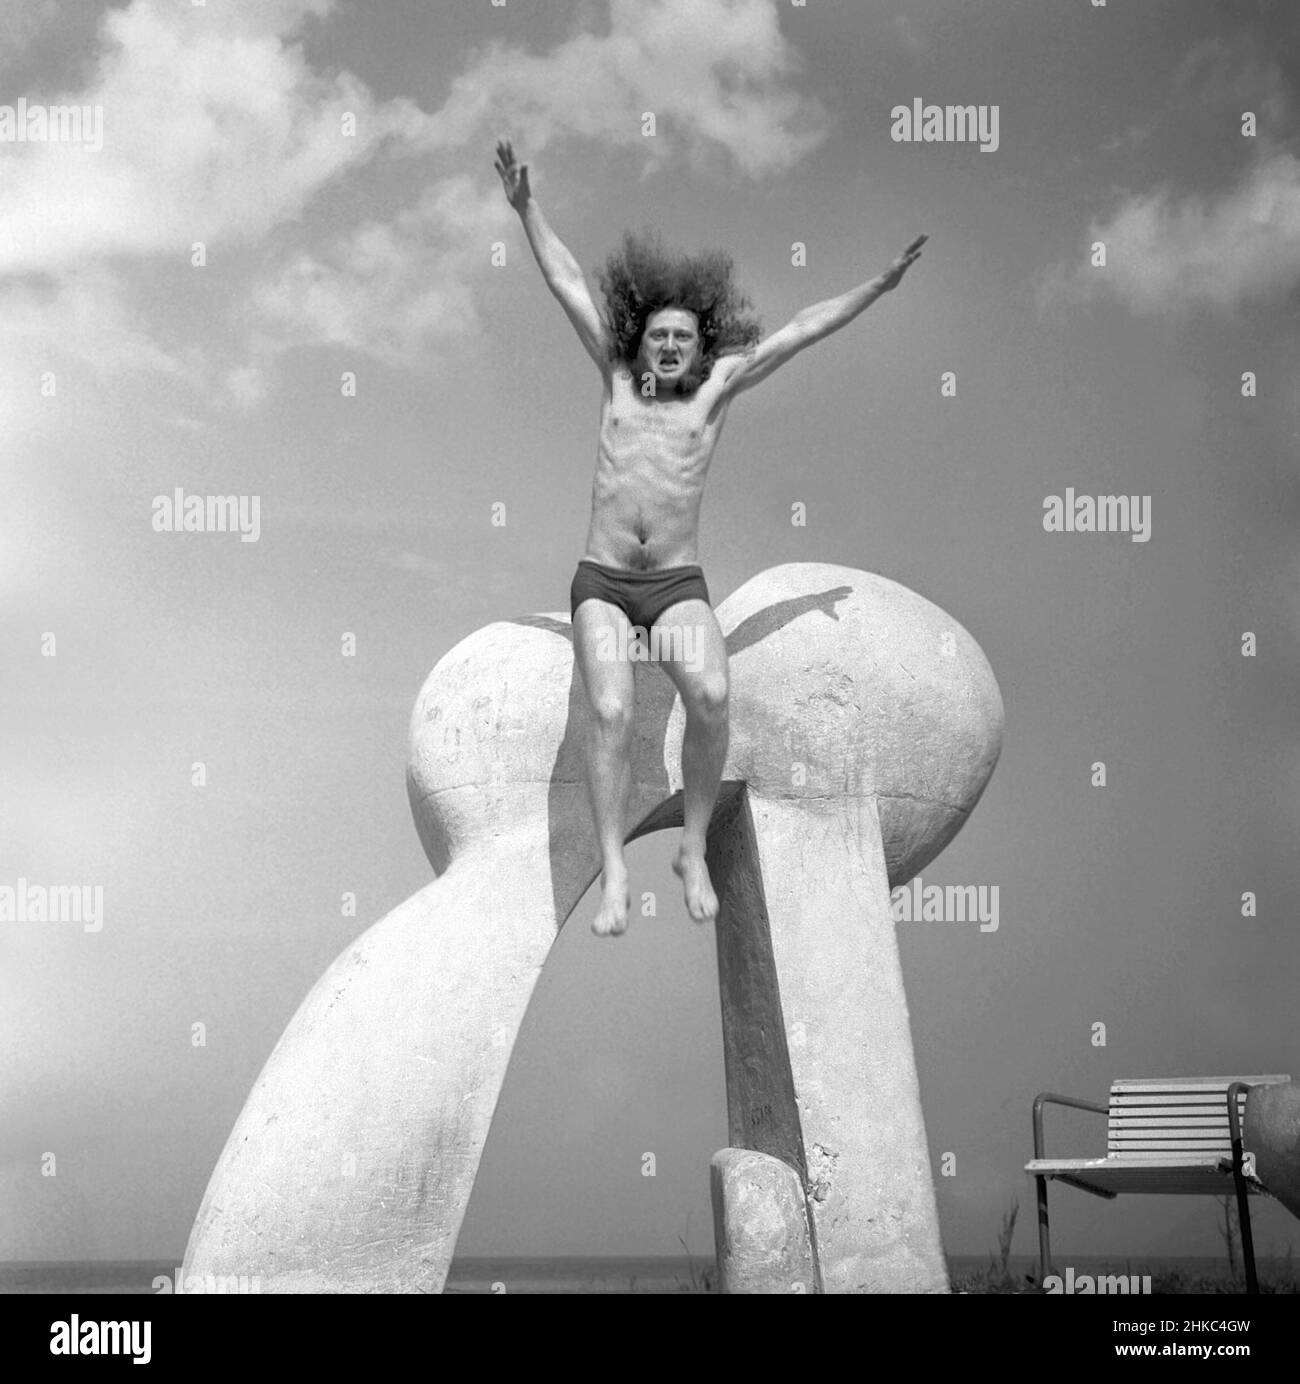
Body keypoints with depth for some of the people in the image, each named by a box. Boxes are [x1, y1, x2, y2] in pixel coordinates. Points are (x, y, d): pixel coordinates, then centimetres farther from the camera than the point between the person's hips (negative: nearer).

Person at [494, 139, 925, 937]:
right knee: (612, 712, -19)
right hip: (602, 582, 1)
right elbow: (568, 285, 13)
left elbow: (801, 331, 6)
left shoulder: (716, 390, 8)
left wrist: (881, 285, 6)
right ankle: (615, 875, -14)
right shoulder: (618, 378, 11)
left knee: (711, 697, -25)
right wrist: (527, 206, 12)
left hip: (679, 585, -1)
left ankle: (695, 853, -10)